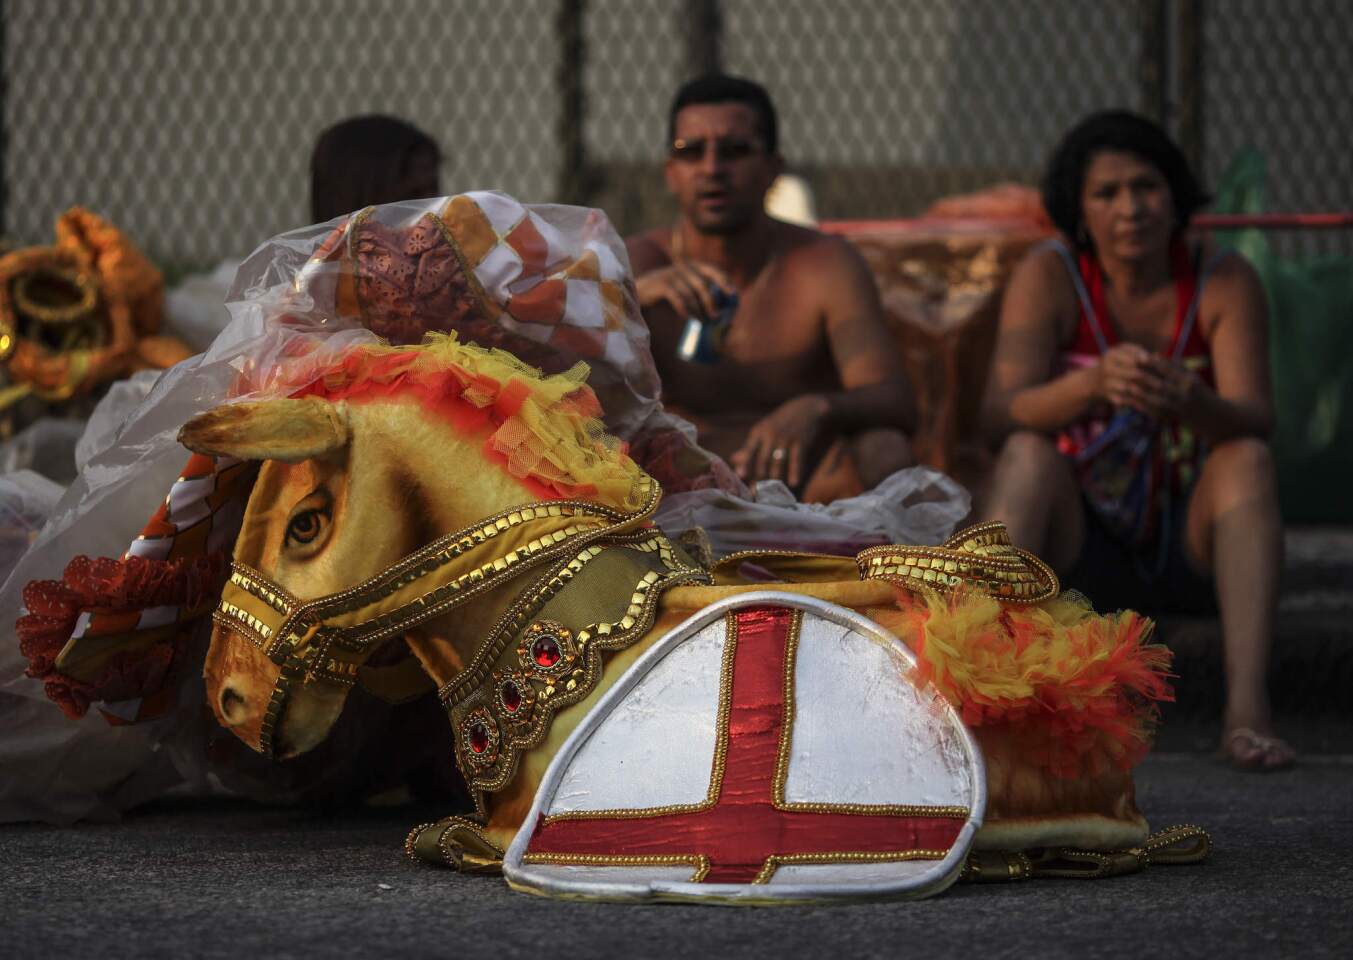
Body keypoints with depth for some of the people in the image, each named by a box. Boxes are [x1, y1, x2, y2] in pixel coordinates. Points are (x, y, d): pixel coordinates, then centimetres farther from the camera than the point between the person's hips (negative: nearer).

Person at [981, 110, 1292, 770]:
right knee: (1027, 455, -28)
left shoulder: (1225, 282, -8)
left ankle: (1247, 706, -43)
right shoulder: (1048, 276, -9)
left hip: (1192, 550, 0)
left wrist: (1190, 402, -44)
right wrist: (1096, 383, -42)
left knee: (1248, 462, -28)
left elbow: (1254, 424, -20)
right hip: (1080, 546, 0)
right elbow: (1002, 413, -22)